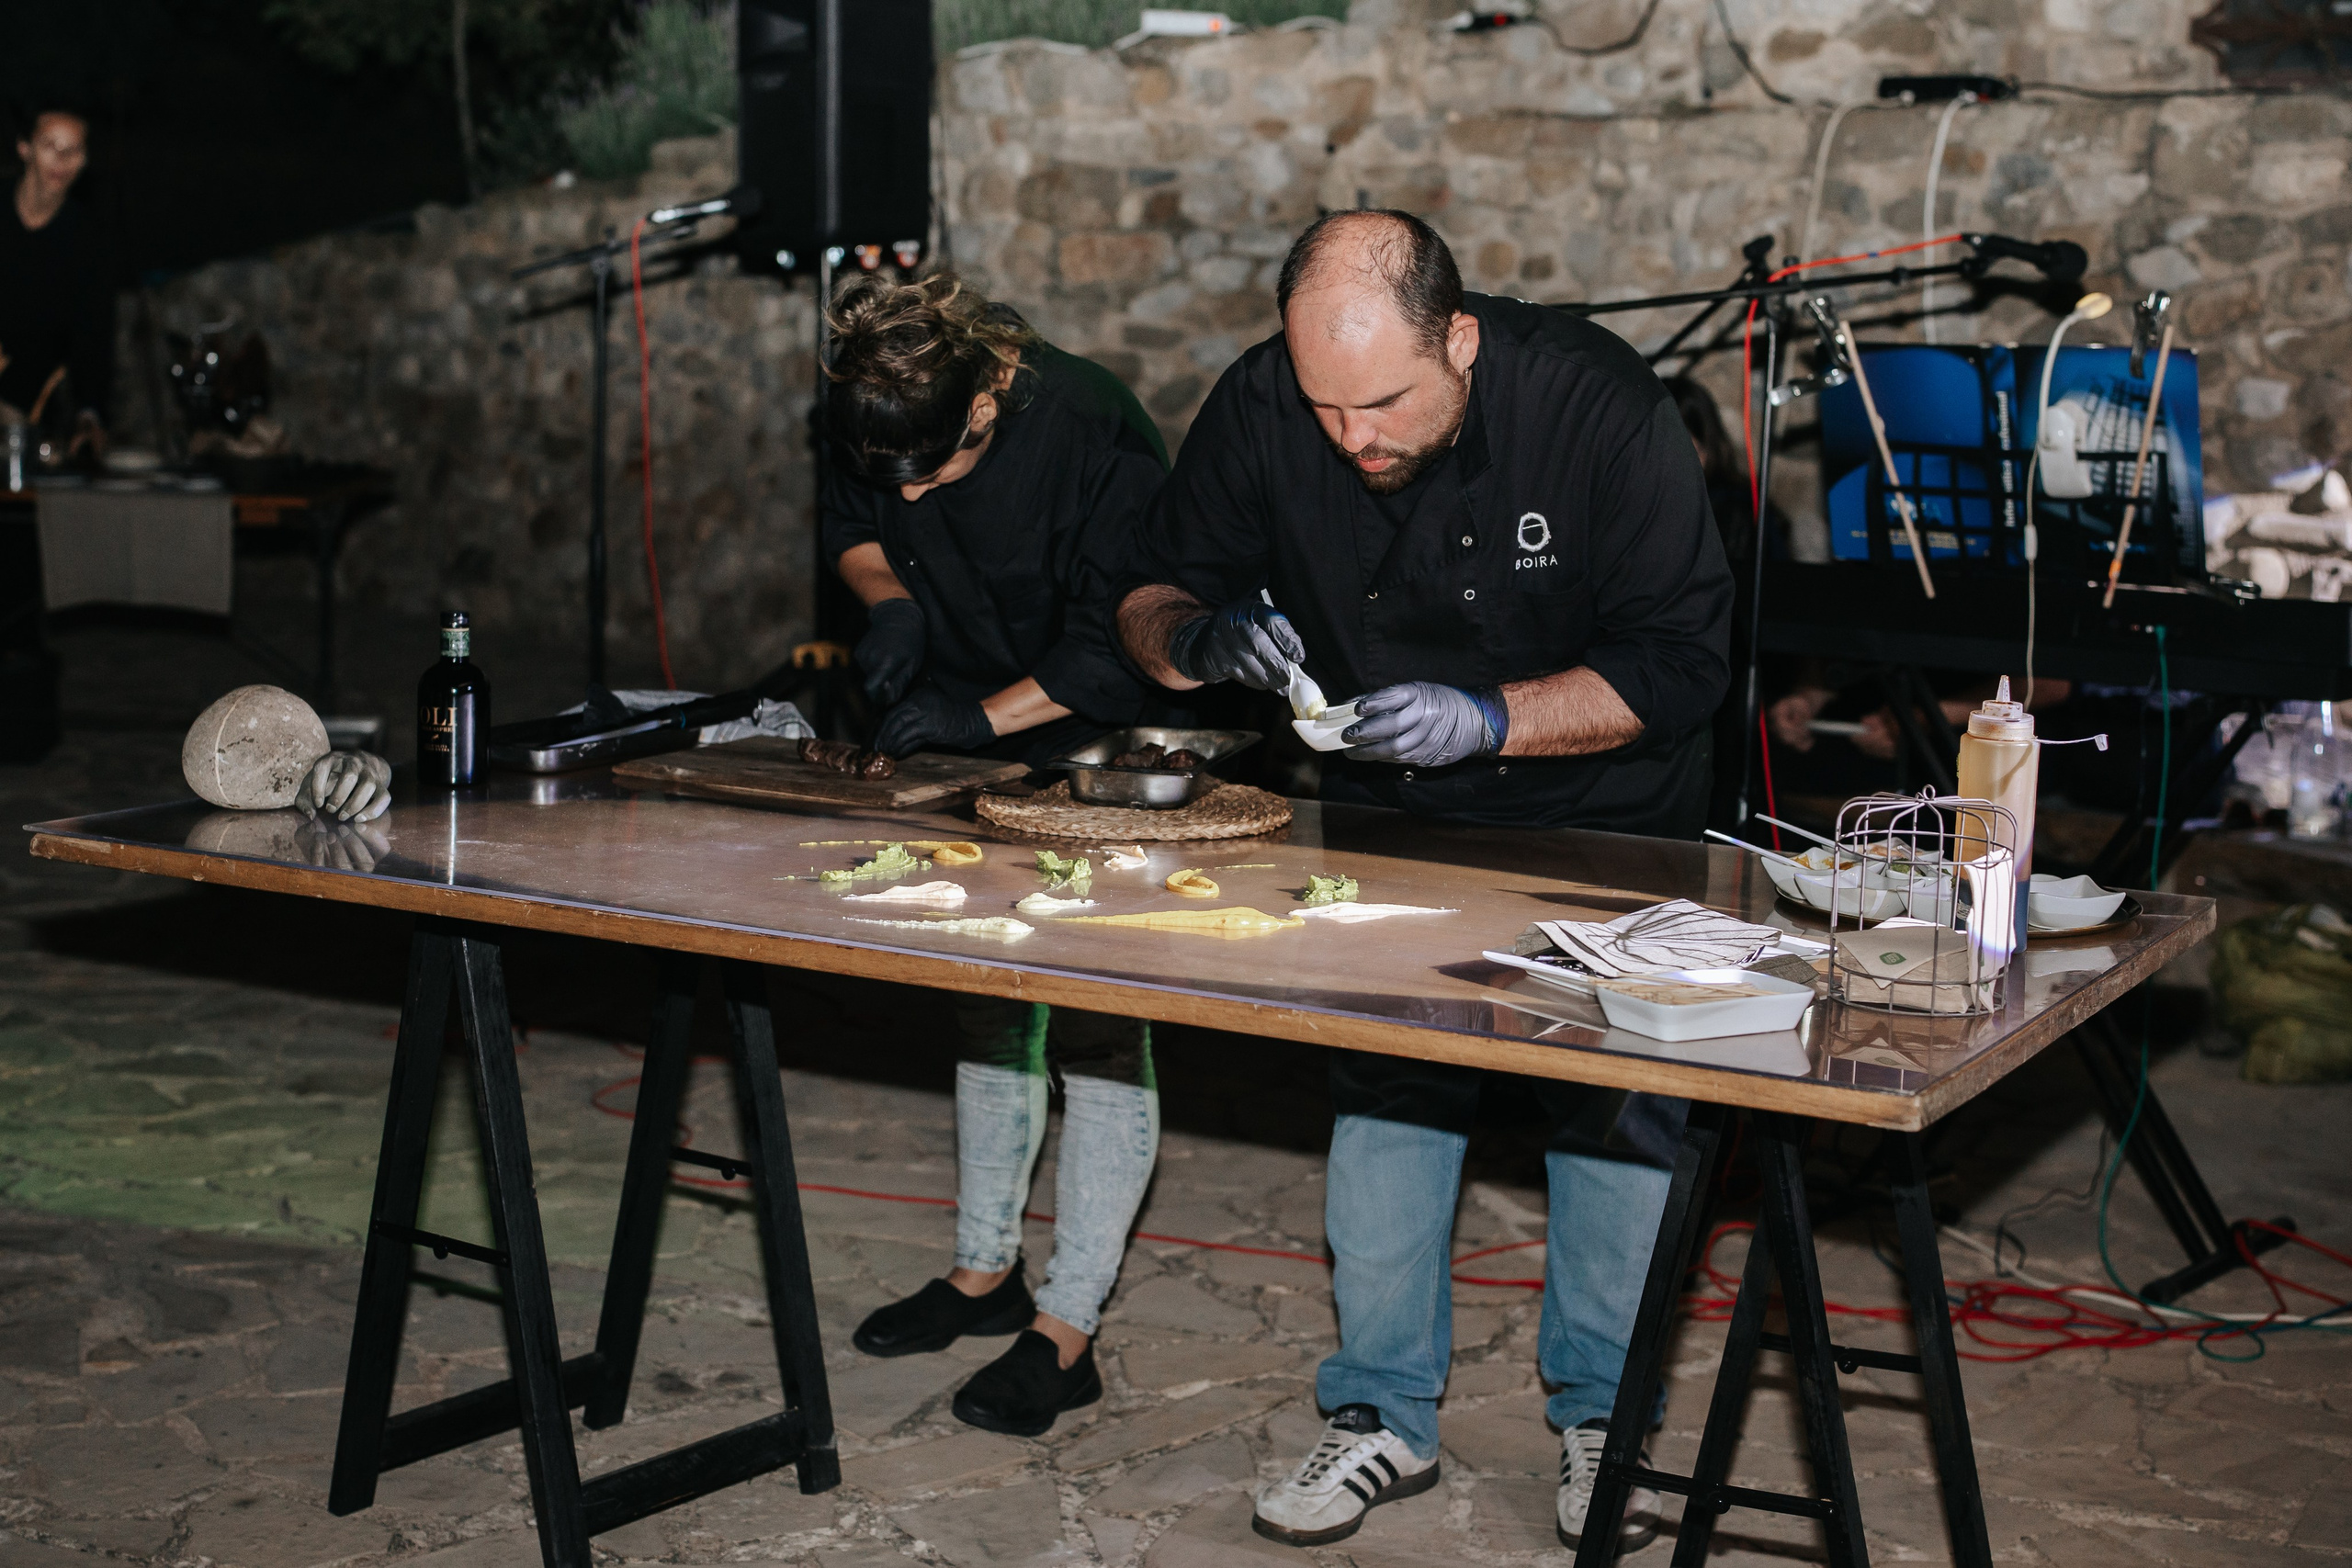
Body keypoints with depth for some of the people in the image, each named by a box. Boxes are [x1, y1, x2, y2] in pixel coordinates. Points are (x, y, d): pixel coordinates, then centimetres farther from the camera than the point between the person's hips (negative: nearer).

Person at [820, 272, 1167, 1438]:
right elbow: (852, 523, 9)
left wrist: (981, 712, -28)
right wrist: (888, 599, -10)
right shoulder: (874, 422, -11)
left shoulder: (1095, 437, -29)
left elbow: (1121, 652, -25)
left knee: (1096, 1028, -6)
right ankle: (986, 1271, 30)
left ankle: (1066, 1331, 1)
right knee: (986, 1003, 15)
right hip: (974, 742, 7)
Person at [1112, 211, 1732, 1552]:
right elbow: (1150, 596, -5)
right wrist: (1203, 637, -29)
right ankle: (1387, 1417, 13)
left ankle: (1605, 1413, 18)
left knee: (1618, 1096, -1)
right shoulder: (1262, 407, -17)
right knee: (1384, 1086, -2)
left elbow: (1681, 659, -22)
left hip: (1599, 810, -2)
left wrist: (1490, 720, -36)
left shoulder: (1601, 407, -25)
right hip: (1386, 817, 2)